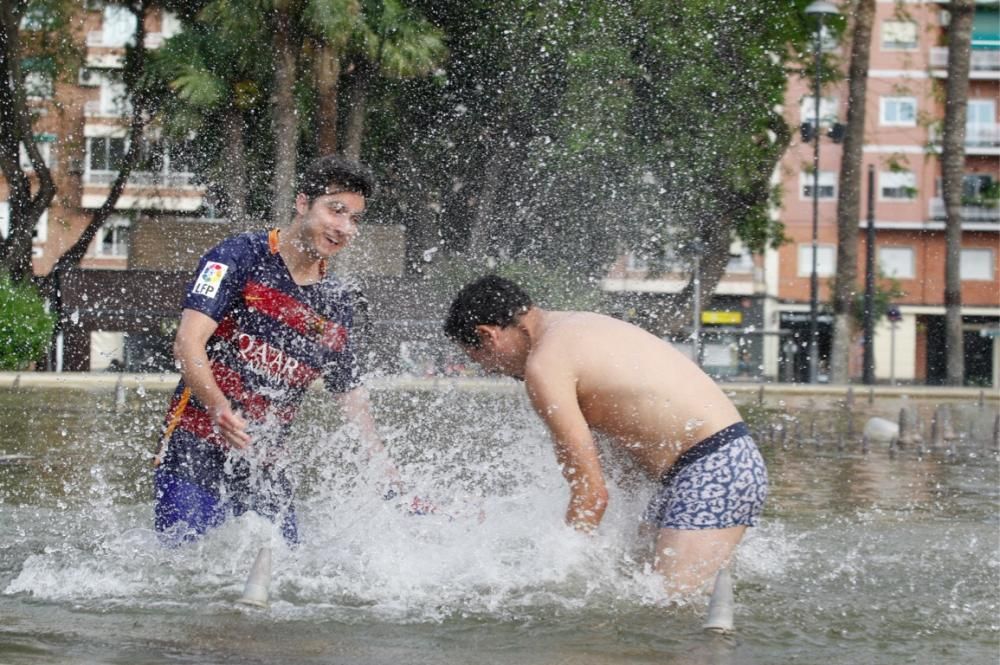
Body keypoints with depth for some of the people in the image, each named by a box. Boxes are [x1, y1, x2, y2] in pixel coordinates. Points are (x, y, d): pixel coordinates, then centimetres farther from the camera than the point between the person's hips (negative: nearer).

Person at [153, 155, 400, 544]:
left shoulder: (336, 303, 14)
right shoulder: (241, 257, -4)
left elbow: (350, 393, 24)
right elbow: (188, 343, -14)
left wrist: (387, 471, 18)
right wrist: (219, 408, -32)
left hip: (265, 467, 6)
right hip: (197, 451, -6)